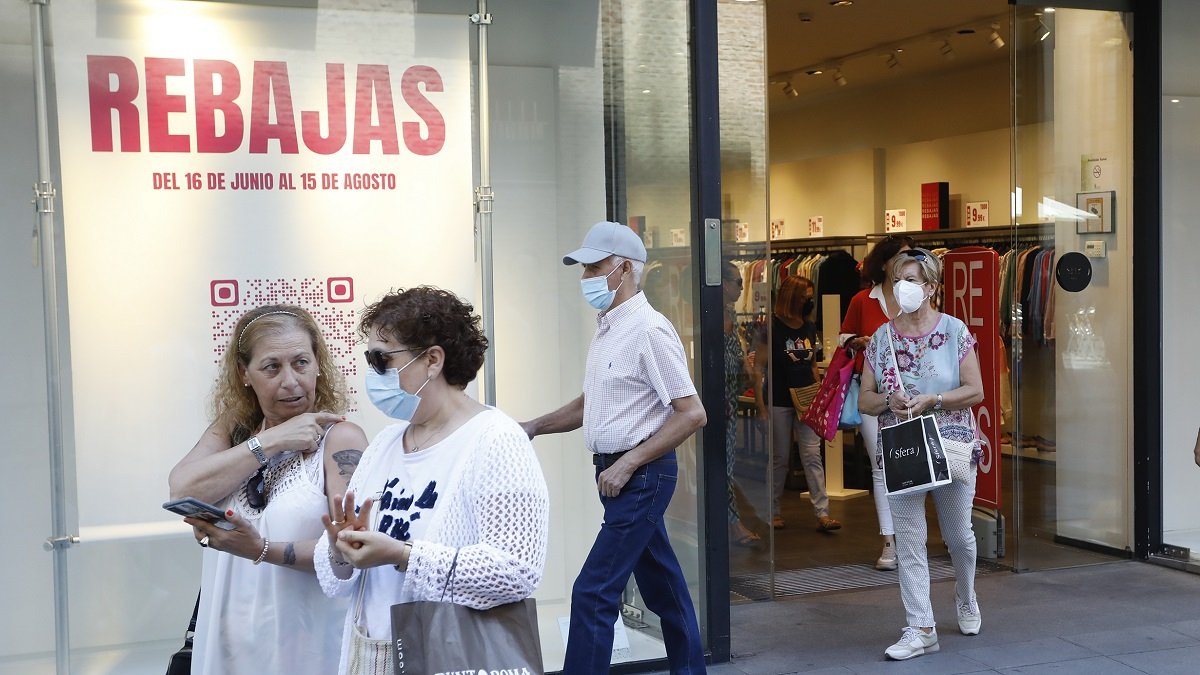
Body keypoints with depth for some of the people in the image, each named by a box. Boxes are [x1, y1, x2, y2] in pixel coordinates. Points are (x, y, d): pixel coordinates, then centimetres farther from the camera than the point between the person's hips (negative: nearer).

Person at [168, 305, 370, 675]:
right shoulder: (230, 431, 6)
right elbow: (182, 491, -12)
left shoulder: (340, 438, -11)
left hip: (306, 644, -4)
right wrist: (270, 442, -16)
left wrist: (263, 550, -30)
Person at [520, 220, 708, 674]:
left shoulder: (649, 330, -17)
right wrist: (533, 428, 10)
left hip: (641, 474, -9)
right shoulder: (606, 329, 11)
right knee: (661, 585, 18)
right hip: (618, 473, 9)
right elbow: (590, 405, 22)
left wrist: (627, 463, -19)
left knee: (594, 592, -9)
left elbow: (692, 414, -19)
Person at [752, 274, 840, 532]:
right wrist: (760, 406, -13)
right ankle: (774, 512, 20)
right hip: (778, 402, -4)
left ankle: (822, 513, -2)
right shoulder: (771, 328, -9)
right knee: (779, 458, 6)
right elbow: (759, 368, -9)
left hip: (806, 402, 4)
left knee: (812, 456, -1)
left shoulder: (809, 328, 8)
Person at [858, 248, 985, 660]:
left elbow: (975, 391, -6)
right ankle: (920, 629, 4)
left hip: (951, 447, -1)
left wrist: (931, 401, -19)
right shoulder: (881, 338, 5)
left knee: (958, 534, 12)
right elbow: (864, 400, 5)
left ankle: (966, 598, 41)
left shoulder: (954, 331, -2)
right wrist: (889, 401, -16)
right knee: (909, 542, -1)